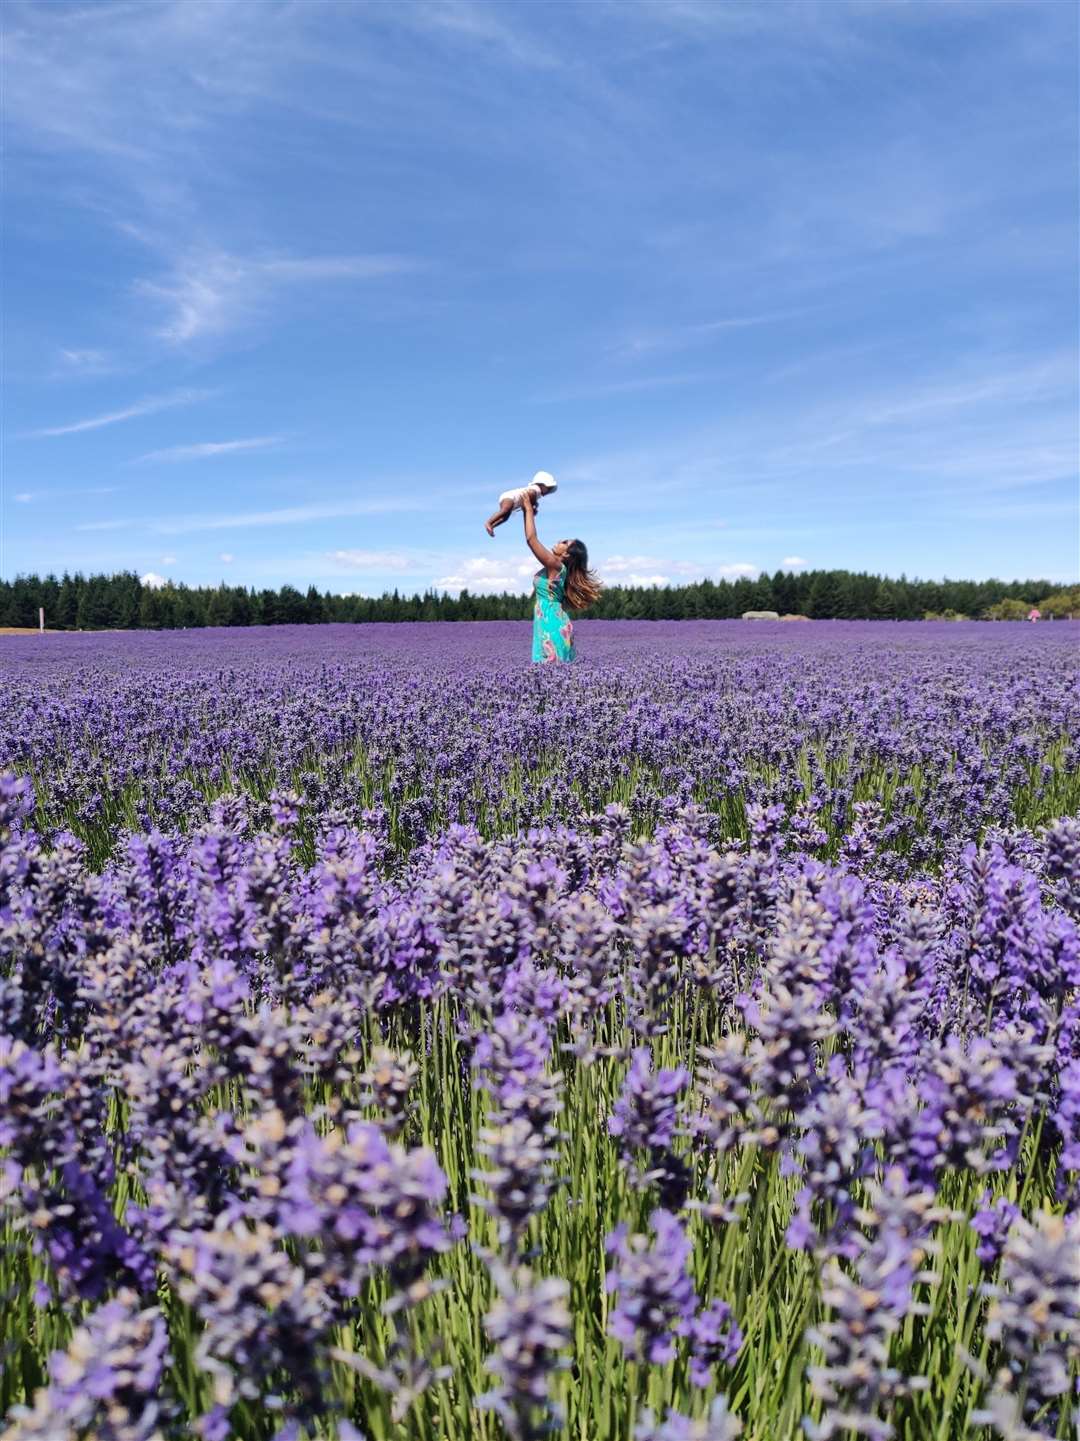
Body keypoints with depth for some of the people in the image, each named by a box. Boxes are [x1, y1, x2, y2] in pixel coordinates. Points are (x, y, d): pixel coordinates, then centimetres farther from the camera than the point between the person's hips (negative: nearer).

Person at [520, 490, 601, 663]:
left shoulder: (554, 565, -13)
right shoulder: (556, 567, 12)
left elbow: (531, 539, -15)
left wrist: (528, 509, -6)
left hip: (551, 624, -10)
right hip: (554, 623, 10)